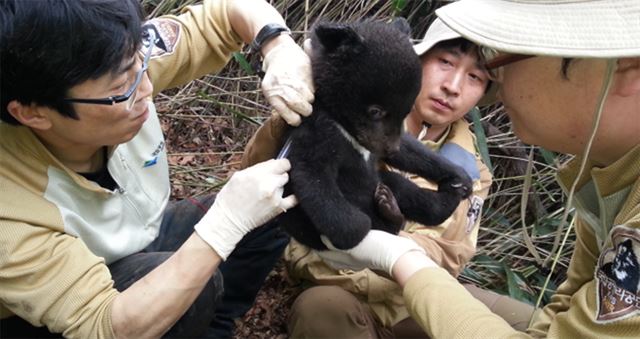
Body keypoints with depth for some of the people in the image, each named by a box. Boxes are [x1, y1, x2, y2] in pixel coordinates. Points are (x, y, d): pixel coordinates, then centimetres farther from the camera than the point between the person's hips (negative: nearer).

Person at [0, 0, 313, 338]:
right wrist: (227, 223, -43)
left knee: (274, 209, -5)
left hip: (142, 243, 6)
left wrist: (280, 48, -35)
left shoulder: (122, 61, -25)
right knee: (199, 286, -31)